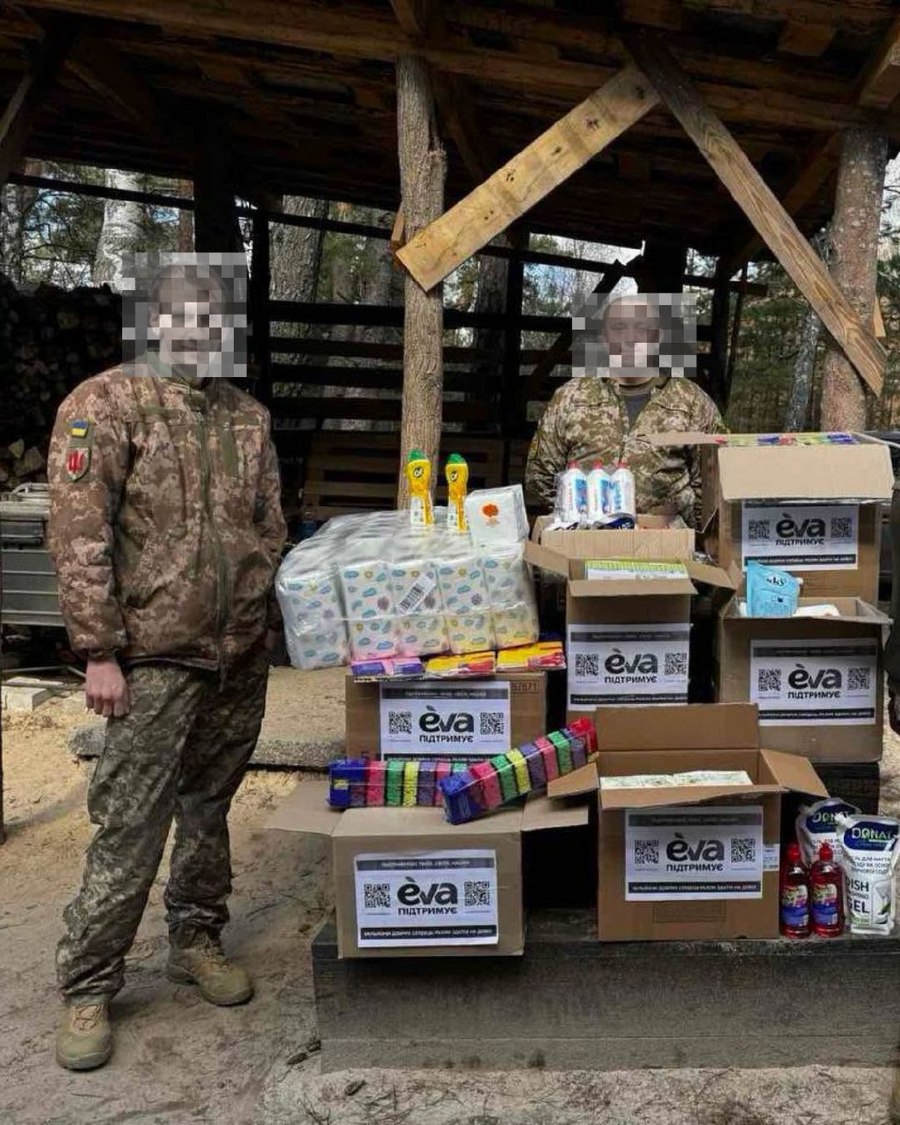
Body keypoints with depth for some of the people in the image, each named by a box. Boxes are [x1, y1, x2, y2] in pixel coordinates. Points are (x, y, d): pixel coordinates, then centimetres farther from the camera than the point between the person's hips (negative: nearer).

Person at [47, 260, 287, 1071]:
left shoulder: (249, 416, 11)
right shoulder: (106, 405, -6)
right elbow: (80, 537, -11)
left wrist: (273, 625, 14)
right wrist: (100, 652, -14)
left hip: (243, 655, 5)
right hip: (156, 658, -5)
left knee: (209, 808, 16)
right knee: (130, 827, -1)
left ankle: (196, 941, 33)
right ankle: (87, 990, 15)